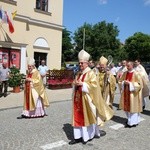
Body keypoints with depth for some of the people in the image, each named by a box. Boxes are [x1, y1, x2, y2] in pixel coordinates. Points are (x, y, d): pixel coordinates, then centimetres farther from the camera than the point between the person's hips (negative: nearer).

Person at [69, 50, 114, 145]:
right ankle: (78, 136, 15)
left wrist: (82, 84, -21)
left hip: (86, 99, -7)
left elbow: (94, 85, -18)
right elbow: (75, 84, 21)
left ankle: (88, 136, 20)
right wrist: (75, 84, -2)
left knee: (87, 117, 5)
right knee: (78, 117, 7)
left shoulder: (91, 73, -9)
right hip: (78, 99, 7)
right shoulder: (79, 73, 13)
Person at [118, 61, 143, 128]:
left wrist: (130, 83, -20)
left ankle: (133, 122, 15)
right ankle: (130, 119, 32)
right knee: (126, 107, 12)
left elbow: (139, 84, -13)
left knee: (133, 107, 2)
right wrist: (124, 82, -11)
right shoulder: (125, 73, 4)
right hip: (126, 92, 6)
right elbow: (120, 81, 12)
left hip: (133, 93, -5)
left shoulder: (136, 74, -12)